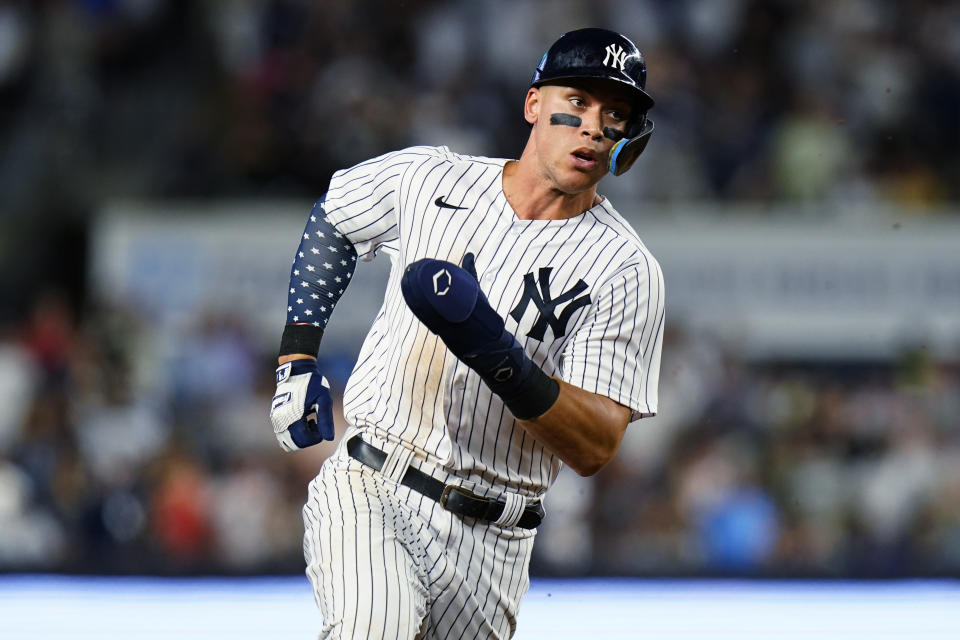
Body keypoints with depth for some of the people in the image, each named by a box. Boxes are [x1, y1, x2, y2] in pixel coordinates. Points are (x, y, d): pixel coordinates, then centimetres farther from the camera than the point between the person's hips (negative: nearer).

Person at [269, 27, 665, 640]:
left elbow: (595, 448, -13)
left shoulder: (627, 271, -6)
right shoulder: (429, 180, 0)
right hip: (366, 492, -1)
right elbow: (333, 220, 22)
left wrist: (497, 354, -28)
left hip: (486, 539, 1)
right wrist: (298, 358, 13)